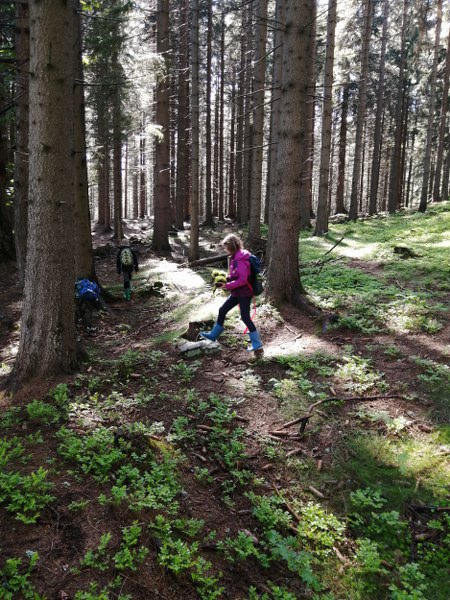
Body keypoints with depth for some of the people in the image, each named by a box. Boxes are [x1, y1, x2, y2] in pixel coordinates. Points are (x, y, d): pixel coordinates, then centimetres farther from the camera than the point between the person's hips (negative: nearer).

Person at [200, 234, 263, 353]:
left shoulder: (241, 260, -20)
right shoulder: (234, 258, 9)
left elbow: (242, 280, -24)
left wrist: (227, 285, -19)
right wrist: (225, 279, 3)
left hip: (244, 293, -10)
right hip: (237, 293, 10)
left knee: (245, 317, -5)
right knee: (222, 310, 15)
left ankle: (258, 345, 2)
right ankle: (213, 335, 29)